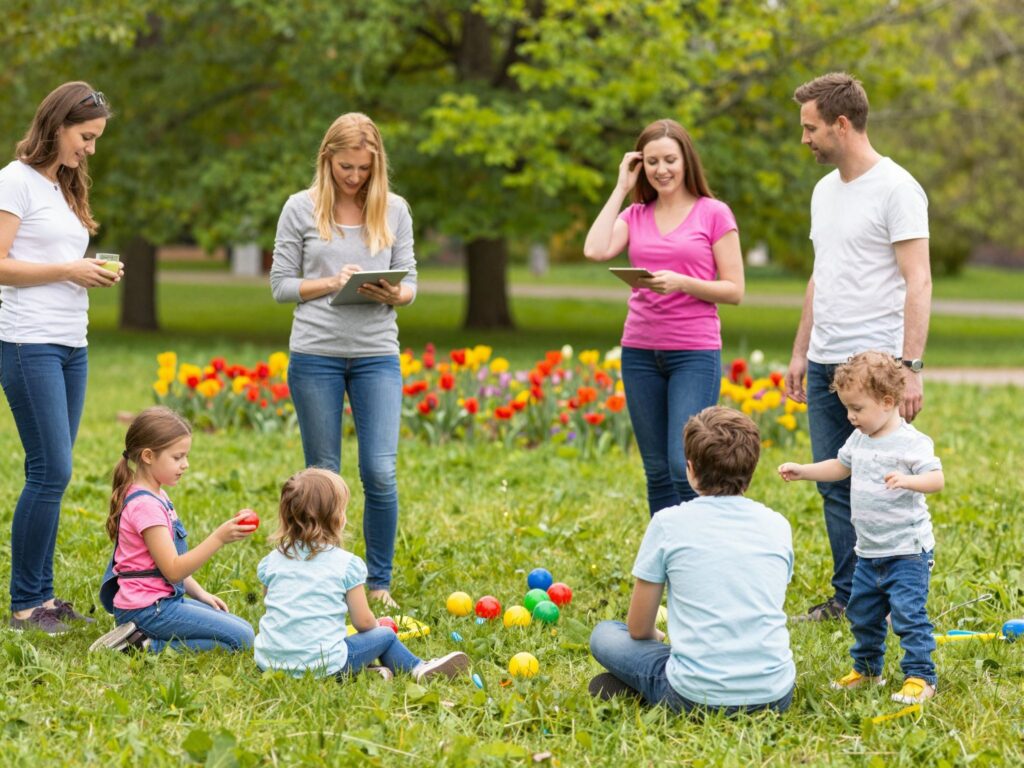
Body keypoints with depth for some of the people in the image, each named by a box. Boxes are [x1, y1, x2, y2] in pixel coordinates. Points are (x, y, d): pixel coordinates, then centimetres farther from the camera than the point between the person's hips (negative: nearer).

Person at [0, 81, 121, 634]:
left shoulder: (66, 187, 19)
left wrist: (96, 274, 3)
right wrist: (70, 270, -13)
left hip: (72, 346, 8)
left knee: (50, 473, 7)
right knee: (50, 470, -10)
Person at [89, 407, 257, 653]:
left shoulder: (155, 497, 14)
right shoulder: (146, 505, -18)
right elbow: (173, 570, -22)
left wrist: (200, 594, 14)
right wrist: (219, 538, -28)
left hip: (163, 600, 10)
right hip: (147, 609, -10)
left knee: (242, 628, 10)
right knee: (241, 638, -14)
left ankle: (145, 640, 4)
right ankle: (146, 644, -13)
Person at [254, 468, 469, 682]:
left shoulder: (271, 561, 4)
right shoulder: (346, 564, -7)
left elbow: (273, 610, 14)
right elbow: (363, 622, -2)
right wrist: (377, 628, 21)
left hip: (269, 660, 4)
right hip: (322, 664, -4)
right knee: (385, 635, 18)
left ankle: (366, 671, 11)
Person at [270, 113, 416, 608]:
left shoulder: (395, 210, 7)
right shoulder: (301, 209, 2)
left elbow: (410, 283, 9)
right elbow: (281, 284, 2)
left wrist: (393, 294, -14)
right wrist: (332, 283, -13)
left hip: (377, 354, 1)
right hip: (316, 355, -1)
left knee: (380, 473, -7)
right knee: (323, 475, 5)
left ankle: (379, 584, 8)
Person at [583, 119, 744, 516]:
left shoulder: (714, 214, 0)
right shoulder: (635, 215, 10)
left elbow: (734, 290, -2)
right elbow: (595, 250, -9)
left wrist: (682, 282, -18)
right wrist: (621, 188, -1)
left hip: (695, 353, -4)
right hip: (640, 352, 4)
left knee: (684, 467, -14)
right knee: (657, 472, 8)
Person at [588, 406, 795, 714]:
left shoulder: (668, 523, -3)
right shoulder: (778, 525, 6)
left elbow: (638, 629, 6)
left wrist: (658, 636, 30)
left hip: (698, 697, -3)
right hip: (775, 695, 3)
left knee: (604, 635, 22)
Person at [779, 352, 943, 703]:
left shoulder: (912, 443, -16)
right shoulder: (859, 439, 7)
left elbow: (937, 479, -25)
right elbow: (841, 466, 25)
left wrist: (906, 480, -42)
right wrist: (802, 471, 18)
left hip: (907, 550, -8)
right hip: (869, 552, 8)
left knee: (908, 614, -11)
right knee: (862, 614, 17)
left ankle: (921, 676, -3)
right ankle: (867, 669, 33)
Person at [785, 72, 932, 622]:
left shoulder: (896, 189, -10)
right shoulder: (824, 191, 16)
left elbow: (917, 282, -14)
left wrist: (911, 366, -19)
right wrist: (800, 352, 20)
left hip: (875, 363, -8)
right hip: (825, 365, 8)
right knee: (835, 487, 10)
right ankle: (848, 596, 18)